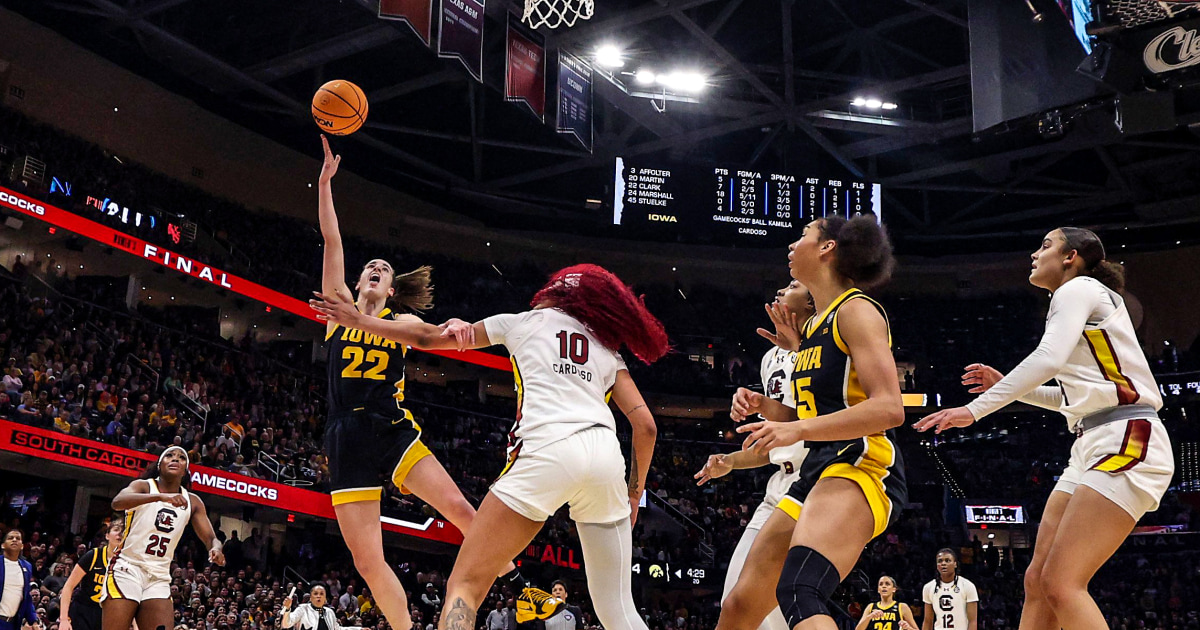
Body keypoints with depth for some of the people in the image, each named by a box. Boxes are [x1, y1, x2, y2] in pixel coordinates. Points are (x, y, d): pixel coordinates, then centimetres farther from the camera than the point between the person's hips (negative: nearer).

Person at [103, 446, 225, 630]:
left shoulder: (192, 502, 10)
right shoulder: (143, 486, -3)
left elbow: (210, 538, 7)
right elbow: (117, 502, -26)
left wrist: (215, 548, -19)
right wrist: (160, 496, -43)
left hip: (159, 579, 4)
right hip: (128, 568, -4)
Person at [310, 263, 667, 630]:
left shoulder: (524, 321, 24)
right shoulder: (608, 351, 29)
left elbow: (427, 336, 28)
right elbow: (646, 426, 16)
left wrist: (358, 320, 39)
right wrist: (634, 496, 27)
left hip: (546, 450, -4)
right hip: (605, 458, 4)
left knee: (464, 585, 1)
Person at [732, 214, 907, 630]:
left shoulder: (856, 310, -5)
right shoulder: (814, 325, 22)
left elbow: (888, 409, -17)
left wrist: (798, 429, -24)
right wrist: (762, 406, 9)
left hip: (862, 468, -10)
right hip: (819, 471, 10)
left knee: (798, 592, -32)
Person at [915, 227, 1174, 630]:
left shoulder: (1078, 288, -4)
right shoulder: (1081, 300, 24)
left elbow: (1048, 359, -23)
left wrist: (976, 408, -24)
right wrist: (1004, 386, 23)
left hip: (1127, 442, -10)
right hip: (1094, 445, 10)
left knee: (1062, 583, -17)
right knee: (1038, 580, 5)